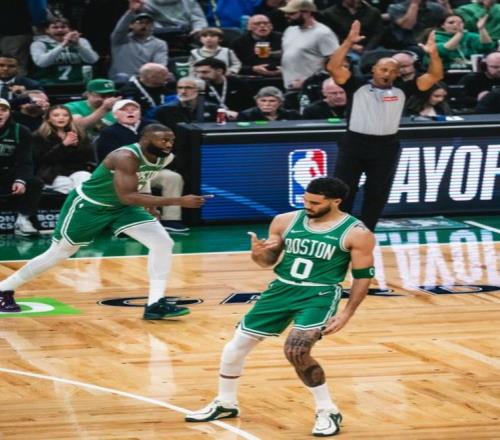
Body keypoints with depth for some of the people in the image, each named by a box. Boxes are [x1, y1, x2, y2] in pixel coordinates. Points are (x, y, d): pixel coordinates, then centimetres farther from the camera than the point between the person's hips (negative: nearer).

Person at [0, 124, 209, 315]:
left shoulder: (163, 158, -7)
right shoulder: (126, 157, -33)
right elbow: (127, 197, -43)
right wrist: (178, 201, -45)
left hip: (120, 207, 7)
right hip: (87, 205, -7)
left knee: (163, 242, -10)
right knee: (58, 253, 6)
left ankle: (155, 304, -7)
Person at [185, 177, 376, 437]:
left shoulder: (356, 234, -10)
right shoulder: (285, 221, 0)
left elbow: (363, 276, -4)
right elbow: (269, 261, 10)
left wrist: (346, 314, -11)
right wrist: (258, 254, -14)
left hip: (319, 295, -5)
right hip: (281, 289, 5)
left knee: (296, 351, -25)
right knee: (236, 345, 7)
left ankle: (328, 412, -6)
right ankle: (225, 404, 31)